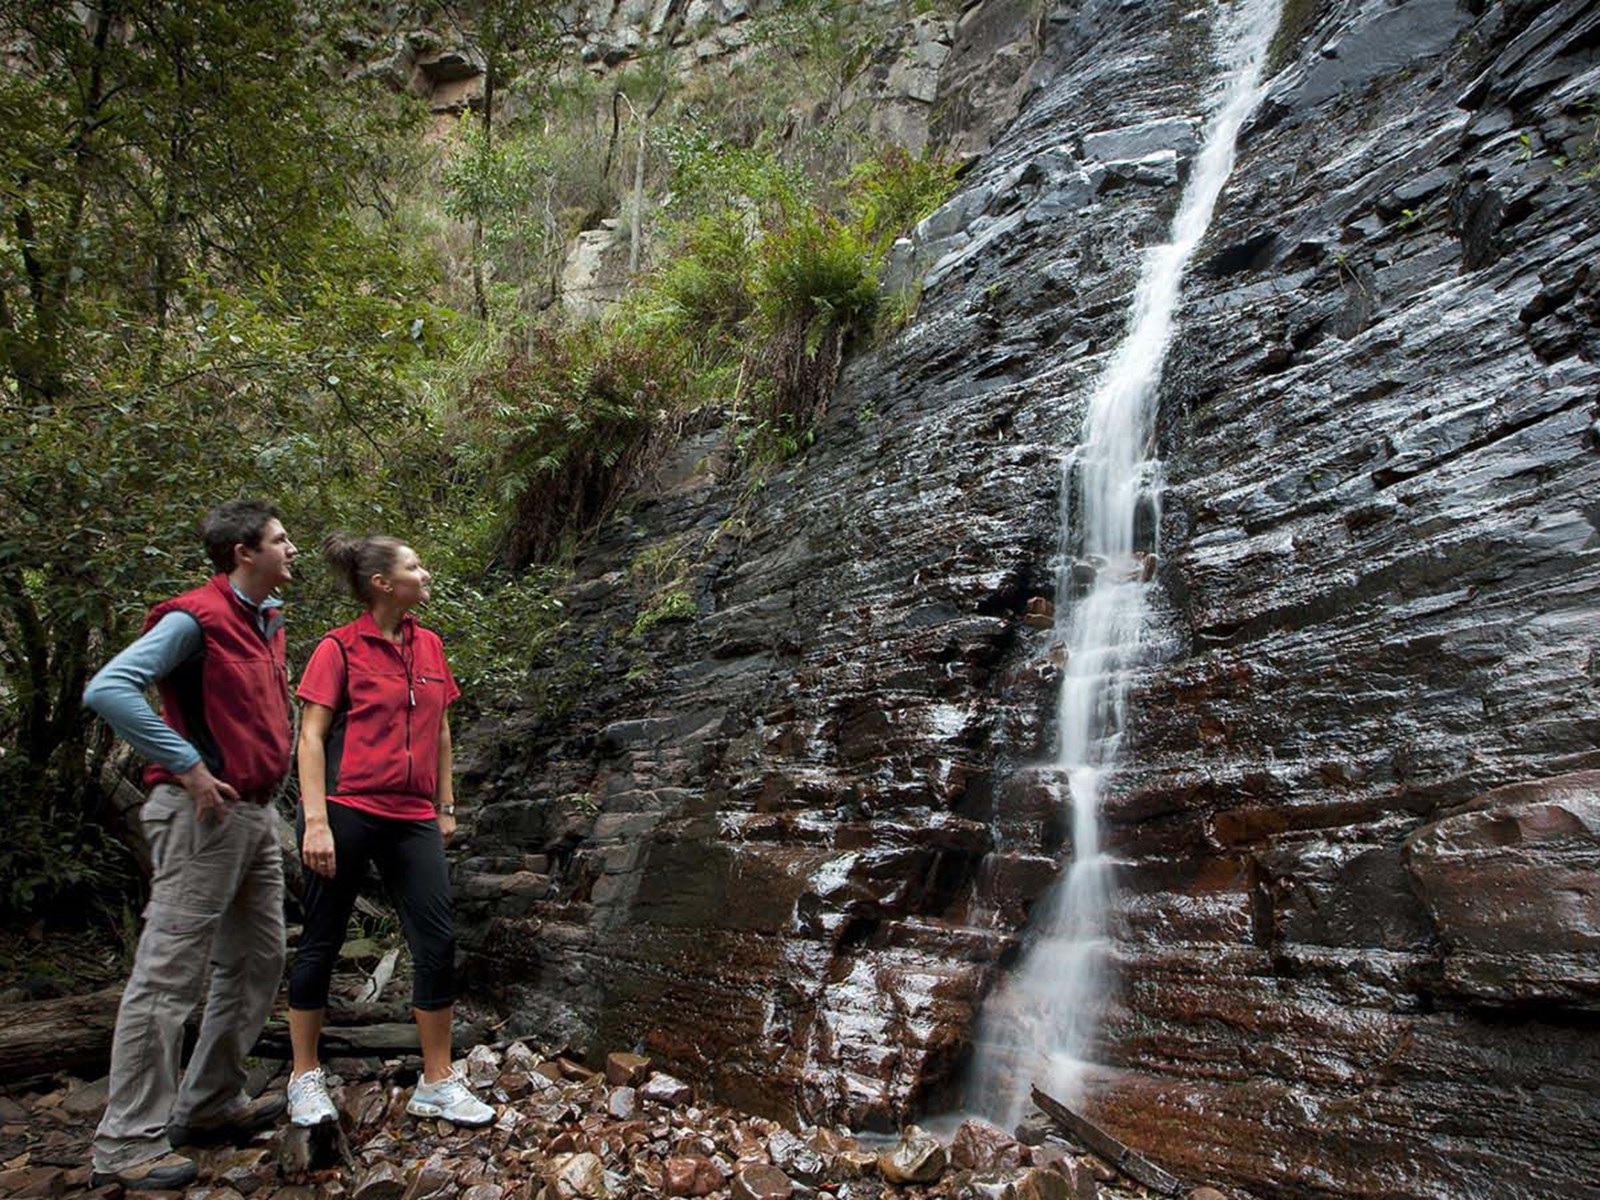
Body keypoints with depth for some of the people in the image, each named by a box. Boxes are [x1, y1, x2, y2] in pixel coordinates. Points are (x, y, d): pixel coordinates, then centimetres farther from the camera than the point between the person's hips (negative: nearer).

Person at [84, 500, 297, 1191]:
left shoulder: (268, 621, 13)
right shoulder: (196, 617, -13)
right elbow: (107, 690, -22)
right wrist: (187, 765, -21)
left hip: (257, 812, 9)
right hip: (205, 815, -9)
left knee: (258, 963, 15)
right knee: (168, 976, -1)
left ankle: (211, 1105, 29)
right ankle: (128, 1146, 11)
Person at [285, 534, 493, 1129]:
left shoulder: (429, 645, 11)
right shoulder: (339, 648, -4)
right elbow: (310, 736, -8)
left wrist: (446, 806, 15)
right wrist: (316, 820, -15)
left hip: (412, 818, 5)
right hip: (346, 810, -5)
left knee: (438, 942, 1)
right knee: (322, 941, 8)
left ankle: (437, 1084, 12)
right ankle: (306, 1078, 27)